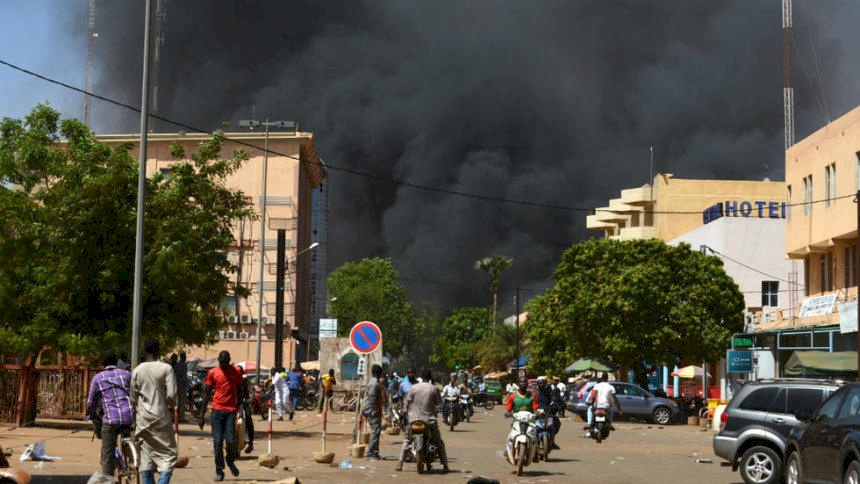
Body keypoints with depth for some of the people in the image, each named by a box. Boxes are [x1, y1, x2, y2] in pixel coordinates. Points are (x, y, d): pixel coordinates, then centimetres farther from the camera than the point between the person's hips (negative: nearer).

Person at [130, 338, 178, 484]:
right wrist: (171, 408, 5)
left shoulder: (137, 370, 3)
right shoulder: (166, 368, -9)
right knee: (169, 452, 2)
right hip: (162, 416, -4)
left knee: (146, 453, 8)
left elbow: (133, 398, 8)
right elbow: (171, 394, -13)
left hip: (143, 417, 4)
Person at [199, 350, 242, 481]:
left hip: (231, 410, 0)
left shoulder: (236, 372, 5)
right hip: (217, 410, 0)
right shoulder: (212, 373, 4)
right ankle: (219, 470, 7)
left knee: (231, 440, -9)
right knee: (217, 442, -3)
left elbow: (239, 392, 11)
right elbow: (206, 394, 8)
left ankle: (231, 461, 21)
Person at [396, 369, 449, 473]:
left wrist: (408, 410, 20)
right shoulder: (433, 388, -5)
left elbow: (406, 402, 1)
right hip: (430, 419, -1)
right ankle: (445, 465, 8)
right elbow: (438, 402, 4)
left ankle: (400, 464, 7)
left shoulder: (414, 388, -3)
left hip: (414, 419, 1)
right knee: (439, 441, 14)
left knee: (407, 440, 17)